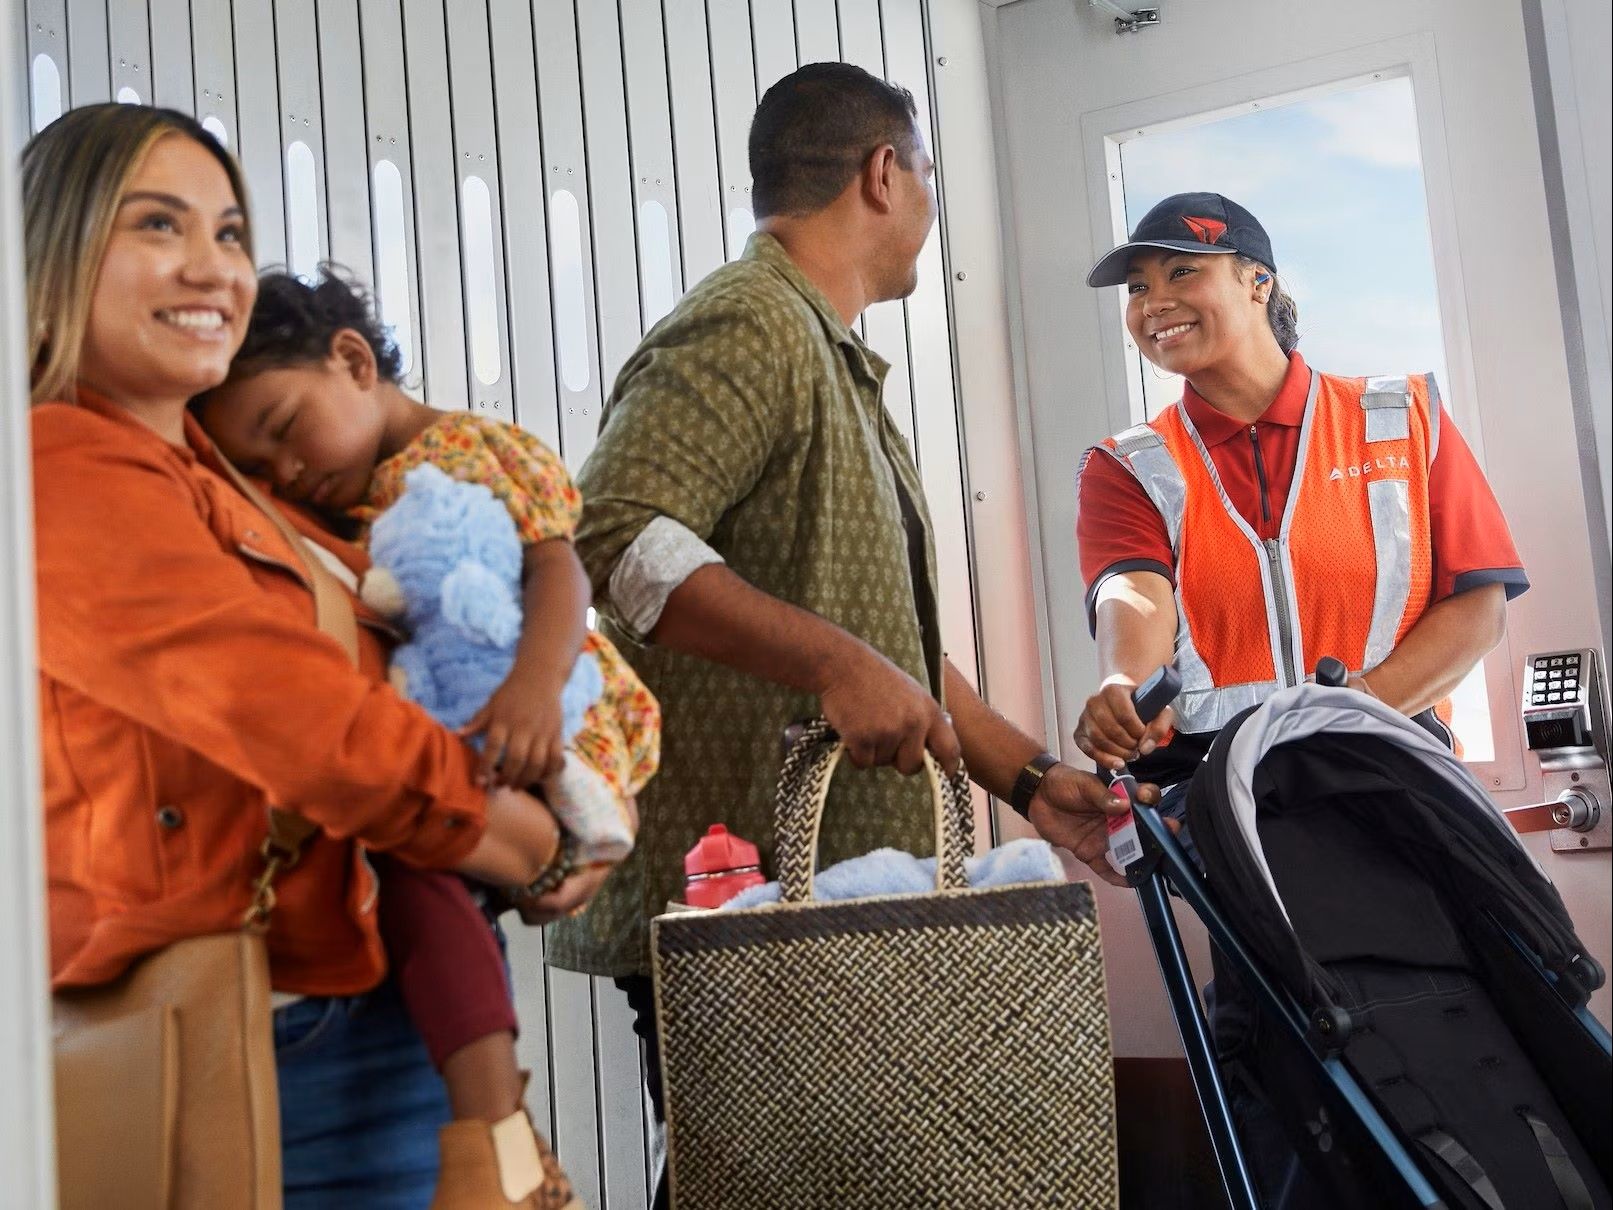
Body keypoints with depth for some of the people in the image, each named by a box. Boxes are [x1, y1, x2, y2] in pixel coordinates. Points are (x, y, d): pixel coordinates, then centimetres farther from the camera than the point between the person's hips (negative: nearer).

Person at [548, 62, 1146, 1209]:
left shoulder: (837, 362, 22)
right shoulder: (749, 328, -11)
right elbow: (614, 534, -27)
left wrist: (1031, 776, 16)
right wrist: (833, 661, -31)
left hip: (832, 897, 10)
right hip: (735, 895, -10)